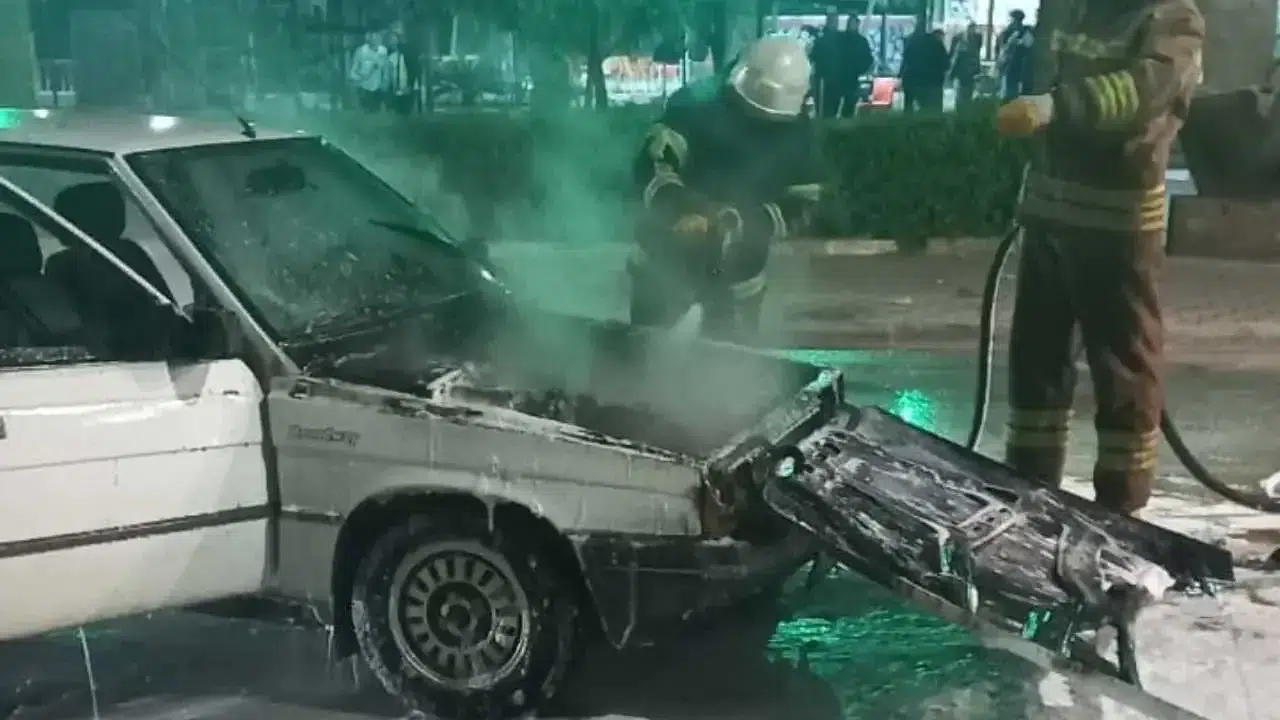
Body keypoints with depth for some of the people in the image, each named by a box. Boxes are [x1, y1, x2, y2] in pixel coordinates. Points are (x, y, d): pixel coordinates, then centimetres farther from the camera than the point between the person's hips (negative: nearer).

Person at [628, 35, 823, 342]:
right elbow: (649, 165, -23)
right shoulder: (696, 107, -19)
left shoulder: (797, 135, -8)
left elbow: (799, 204, -5)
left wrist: (748, 223, -25)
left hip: (738, 275, 2)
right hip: (668, 256, -2)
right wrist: (680, 207, -43)